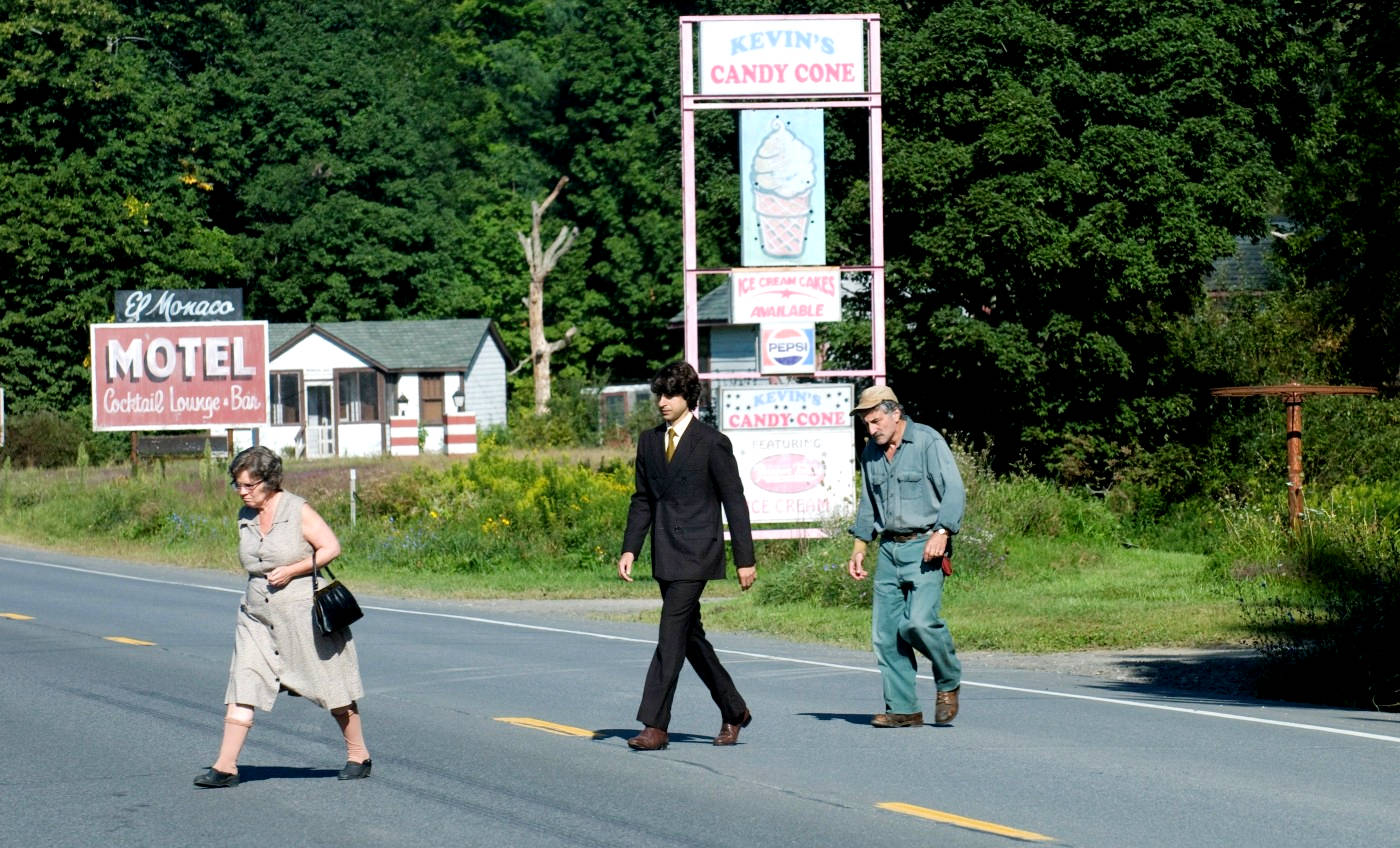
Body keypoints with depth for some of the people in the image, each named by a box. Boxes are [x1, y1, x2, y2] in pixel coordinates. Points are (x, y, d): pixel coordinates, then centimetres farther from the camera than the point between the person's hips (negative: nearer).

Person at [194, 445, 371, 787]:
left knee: (331, 688, 4)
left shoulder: (298, 511, -10)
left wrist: (291, 570, -18)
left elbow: (331, 547, -11)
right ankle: (225, 766, -8)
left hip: (304, 614, -5)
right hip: (257, 617, 5)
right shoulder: (245, 517, 8)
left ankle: (358, 755, 19)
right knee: (242, 687, -6)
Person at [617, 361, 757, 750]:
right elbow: (642, 499, 16)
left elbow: (734, 503, -5)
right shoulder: (650, 441, 11)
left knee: (672, 636, -12)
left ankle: (655, 725, -12)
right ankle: (733, 711, 26)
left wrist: (745, 560, -6)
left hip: (695, 553, -7)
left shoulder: (712, 443, -7)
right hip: (664, 556, 7)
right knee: (691, 637, 12)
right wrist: (630, 549, 6)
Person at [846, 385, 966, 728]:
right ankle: (902, 709, 6)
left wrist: (942, 532, -22)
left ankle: (948, 683, 5)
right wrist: (859, 548, 16)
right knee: (885, 631, 0)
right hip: (889, 549, 7)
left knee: (919, 622, -20)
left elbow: (953, 489, -11)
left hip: (924, 547, -7)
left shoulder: (927, 442, -6)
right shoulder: (871, 454, 14)